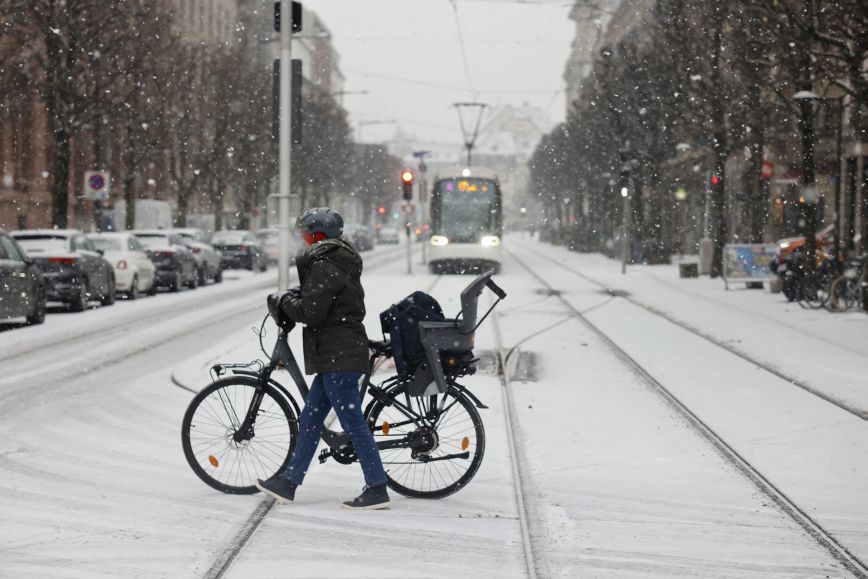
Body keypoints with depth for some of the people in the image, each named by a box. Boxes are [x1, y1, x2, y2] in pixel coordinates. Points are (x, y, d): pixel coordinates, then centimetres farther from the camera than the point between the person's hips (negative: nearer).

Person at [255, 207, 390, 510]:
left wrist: (286, 302, -3)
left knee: (353, 423, -7)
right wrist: (295, 297, 10)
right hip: (342, 355, 11)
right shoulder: (342, 263, 17)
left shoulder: (324, 267, -15)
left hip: (338, 359, -11)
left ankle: (377, 490, -5)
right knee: (309, 421, 14)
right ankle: (289, 483, 19)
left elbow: (310, 312, -21)